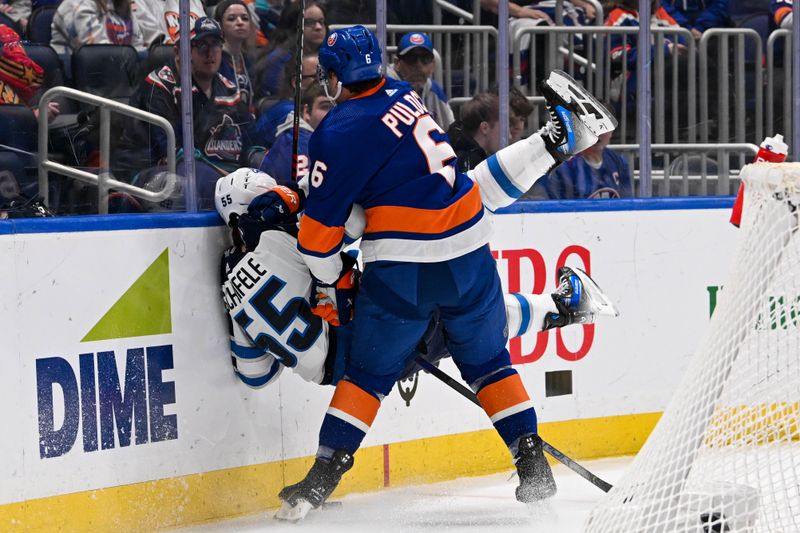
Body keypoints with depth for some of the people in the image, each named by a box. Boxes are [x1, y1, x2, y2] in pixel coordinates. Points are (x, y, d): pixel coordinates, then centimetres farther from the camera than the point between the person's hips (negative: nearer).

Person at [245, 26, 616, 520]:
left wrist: (331, 287, 9)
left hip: (403, 266, -5)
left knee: (371, 370, 8)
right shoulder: (404, 94, 11)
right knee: (487, 359, 19)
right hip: (468, 250, 5)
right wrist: (293, 200, 25)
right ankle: (533, 464, 17)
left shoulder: (340, 132, -9)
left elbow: (321, 227, -6)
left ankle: (322, 479, 4)